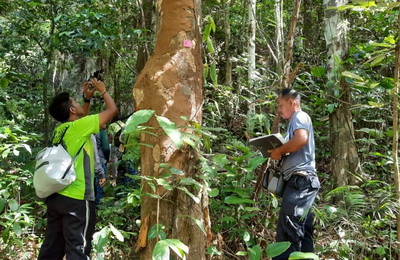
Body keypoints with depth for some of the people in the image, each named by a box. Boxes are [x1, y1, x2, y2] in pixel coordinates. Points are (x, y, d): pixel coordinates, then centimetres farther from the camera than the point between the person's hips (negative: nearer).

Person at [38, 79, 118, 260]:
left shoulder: (60, 129, 10)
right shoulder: (78, 127, -12)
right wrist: (103, 91, 9)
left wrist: (88, 98, 27)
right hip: (77, 198, -8)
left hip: (55, 196, 8)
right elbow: (112, 110, -7)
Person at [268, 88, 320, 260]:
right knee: (302, 231, 9)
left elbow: (301, 139, -23)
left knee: (287, 229, -16)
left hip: (300, 179, -11)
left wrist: (279, 151, -11)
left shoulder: (300, 117, -2)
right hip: (300, 181, 11)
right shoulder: (297, 121, 28)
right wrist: (280, 155, 11)